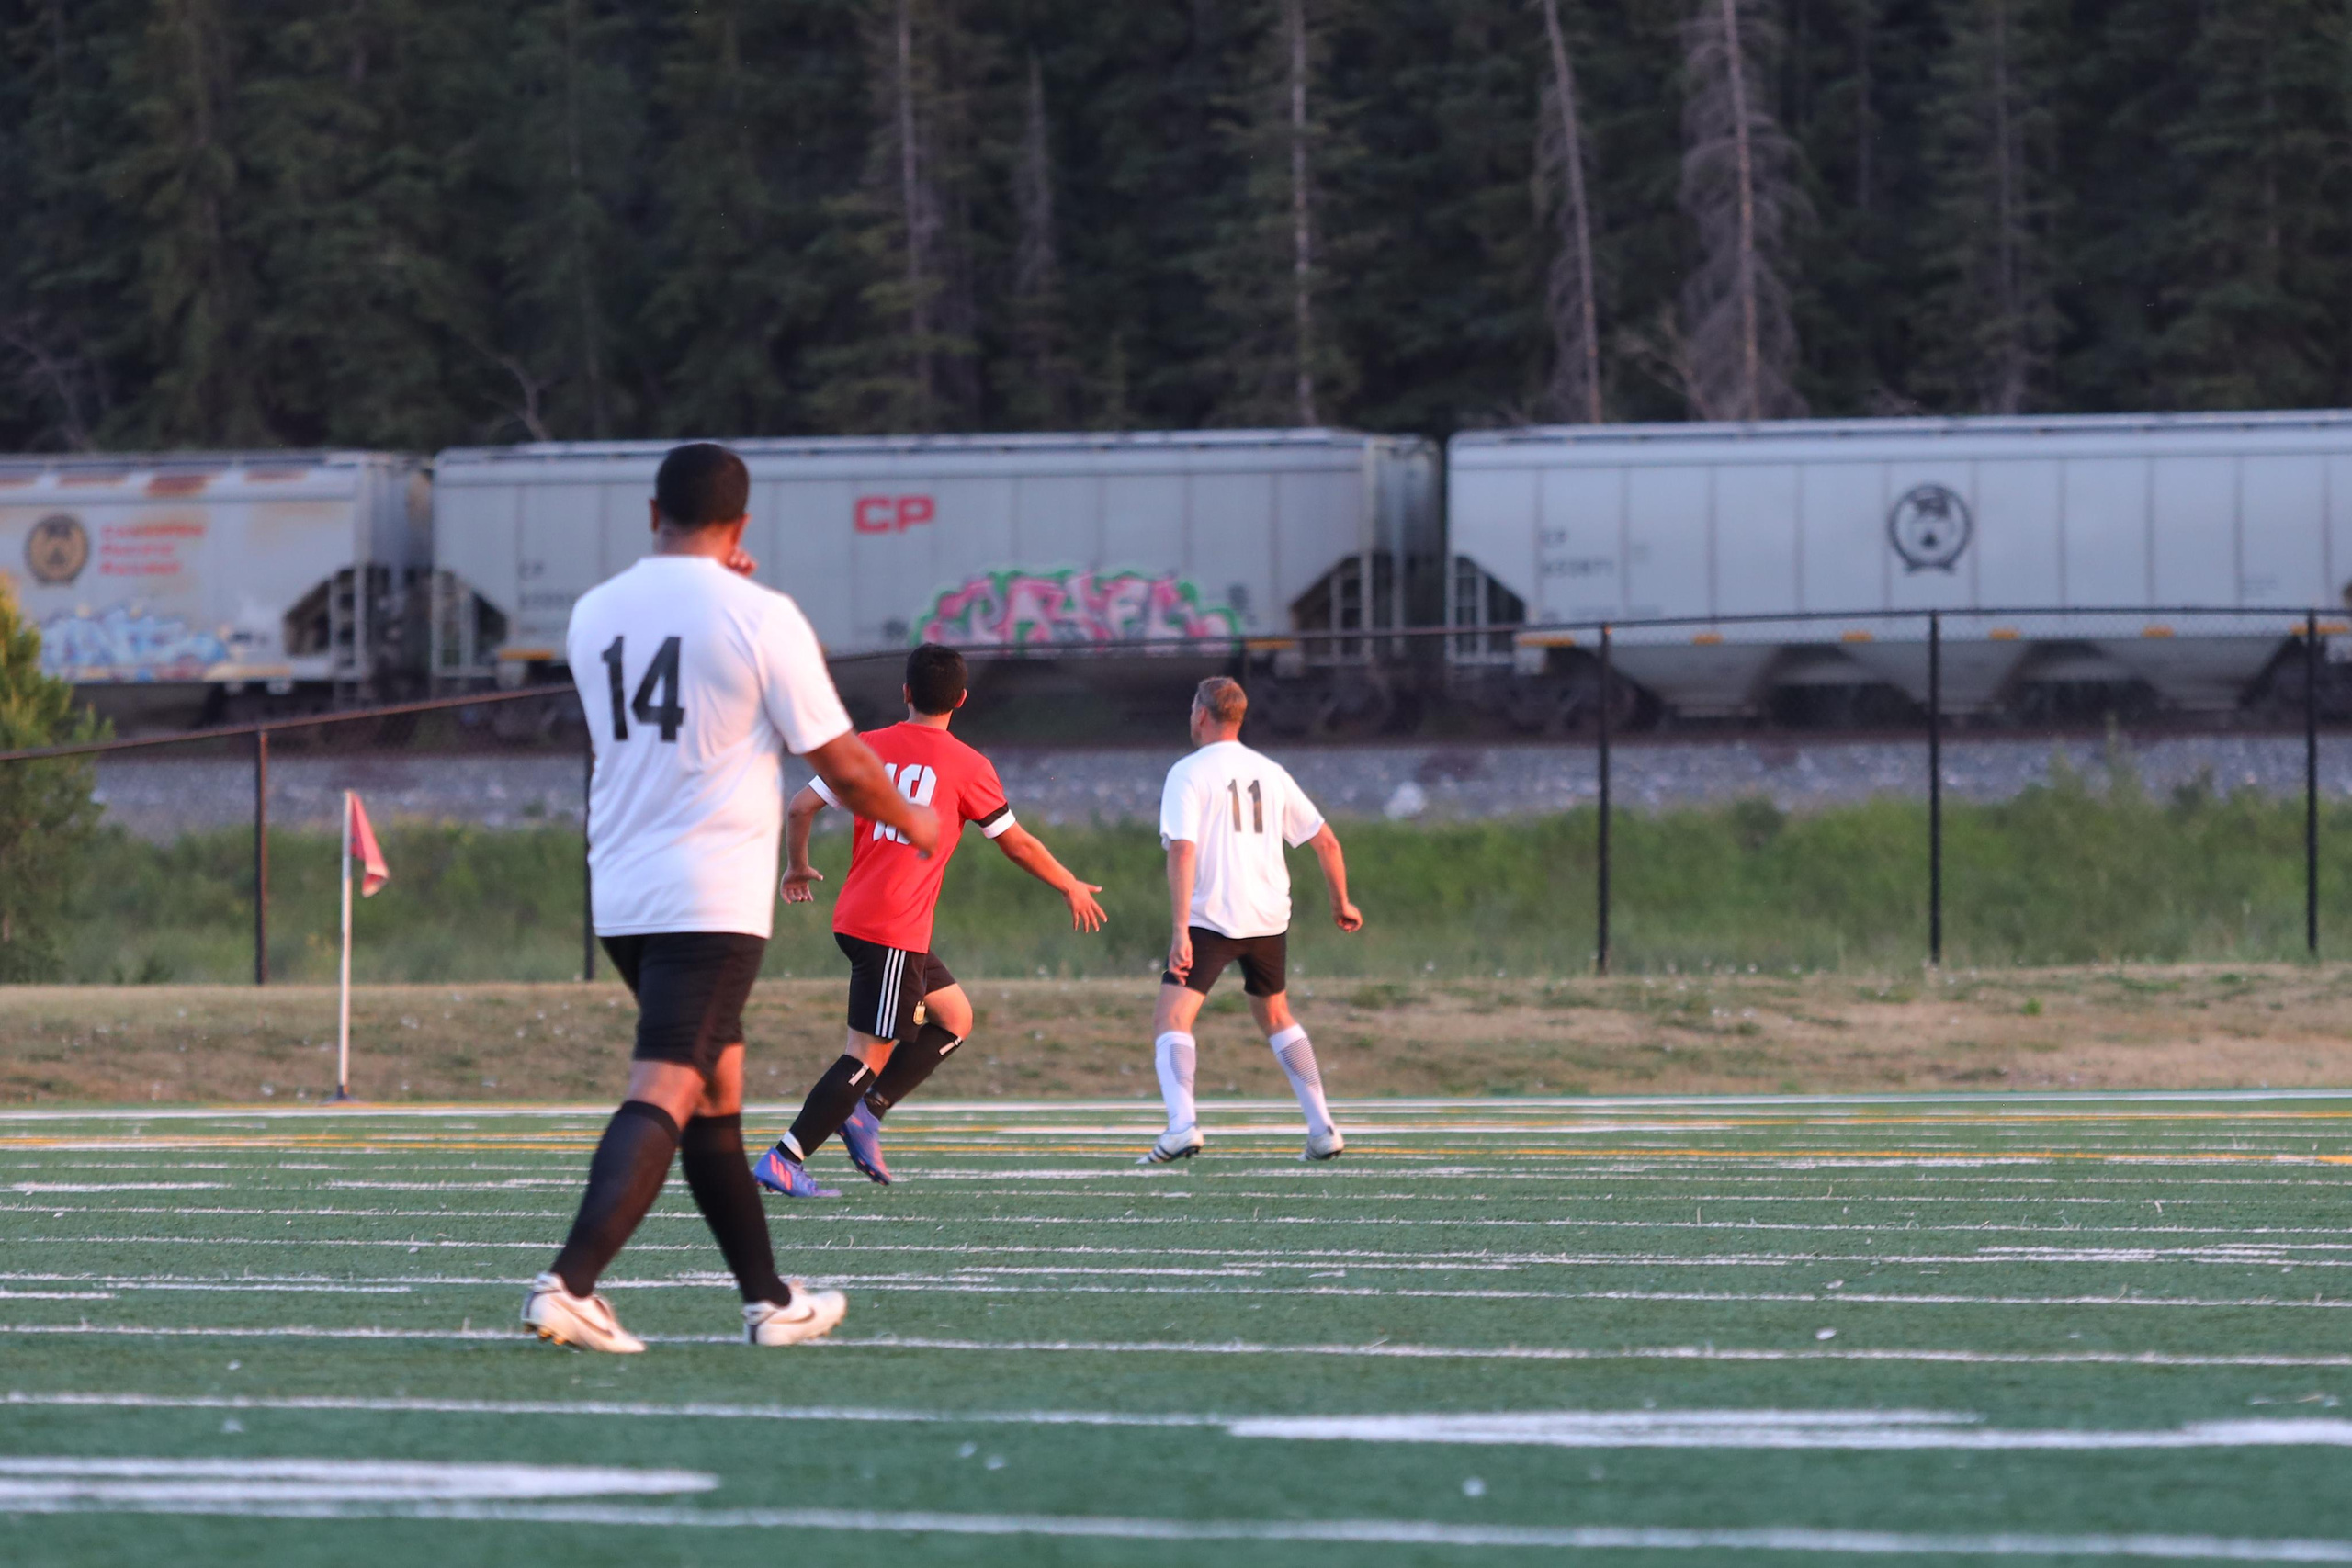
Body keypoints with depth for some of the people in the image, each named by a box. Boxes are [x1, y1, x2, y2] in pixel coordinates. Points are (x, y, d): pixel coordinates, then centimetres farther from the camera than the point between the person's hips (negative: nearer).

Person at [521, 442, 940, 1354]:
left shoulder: (594, 614, 8)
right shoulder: (760, 617, -8)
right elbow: (842, 766, -4)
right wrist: (912, 821, 16)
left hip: (619, 896, 6)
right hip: (713, 898, -6)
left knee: (718, 1088, 17)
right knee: (663, 1097, -11)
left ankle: (769, 1298, 23)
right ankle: (568, 1284, -26)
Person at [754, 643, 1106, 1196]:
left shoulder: (869, 746, 9)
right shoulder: (967, 766, -4)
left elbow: (803, 806, 6)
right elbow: (1017, 843, 5)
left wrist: (798, 867, 25)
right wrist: (1071, 888, 20)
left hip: (854, 917, 7)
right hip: (896, 931, -7)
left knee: (954, 1017, 19)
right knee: (870, 1053, -6)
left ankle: (866, 1111, 9)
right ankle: (783, 1161, -12)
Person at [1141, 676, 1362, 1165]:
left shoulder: (1188, 774, -4)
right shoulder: (1269, 772, 12)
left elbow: (1183, 852, -15)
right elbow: (1326, 841, 14)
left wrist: (1181, 931, -19)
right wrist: (1341, 904, 28)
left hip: (1211, 918, -6)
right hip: (1270, 917, 6)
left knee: (1170, 1020, -8)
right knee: (1276, 1016, 24)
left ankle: (1182, 1123, -32)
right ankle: (1323, 1130, 19)